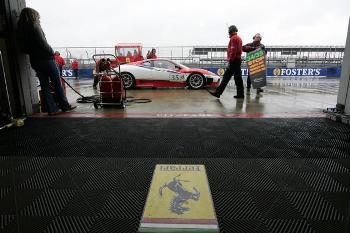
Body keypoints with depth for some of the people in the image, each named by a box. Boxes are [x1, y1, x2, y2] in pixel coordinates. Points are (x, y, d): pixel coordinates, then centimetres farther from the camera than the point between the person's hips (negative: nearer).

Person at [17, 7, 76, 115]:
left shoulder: (21, 30, 10)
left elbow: (24, 48, 9)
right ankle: (65, 106, 9)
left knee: (45, 85, 9)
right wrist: (51, 53, -3)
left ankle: (51, 109, 13)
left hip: (34, 61, 7)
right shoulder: (34, 27, -12)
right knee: (57, 84, 2)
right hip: (46, 59, -7)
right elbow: (43, 44, -18)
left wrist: (34, 53, 14)